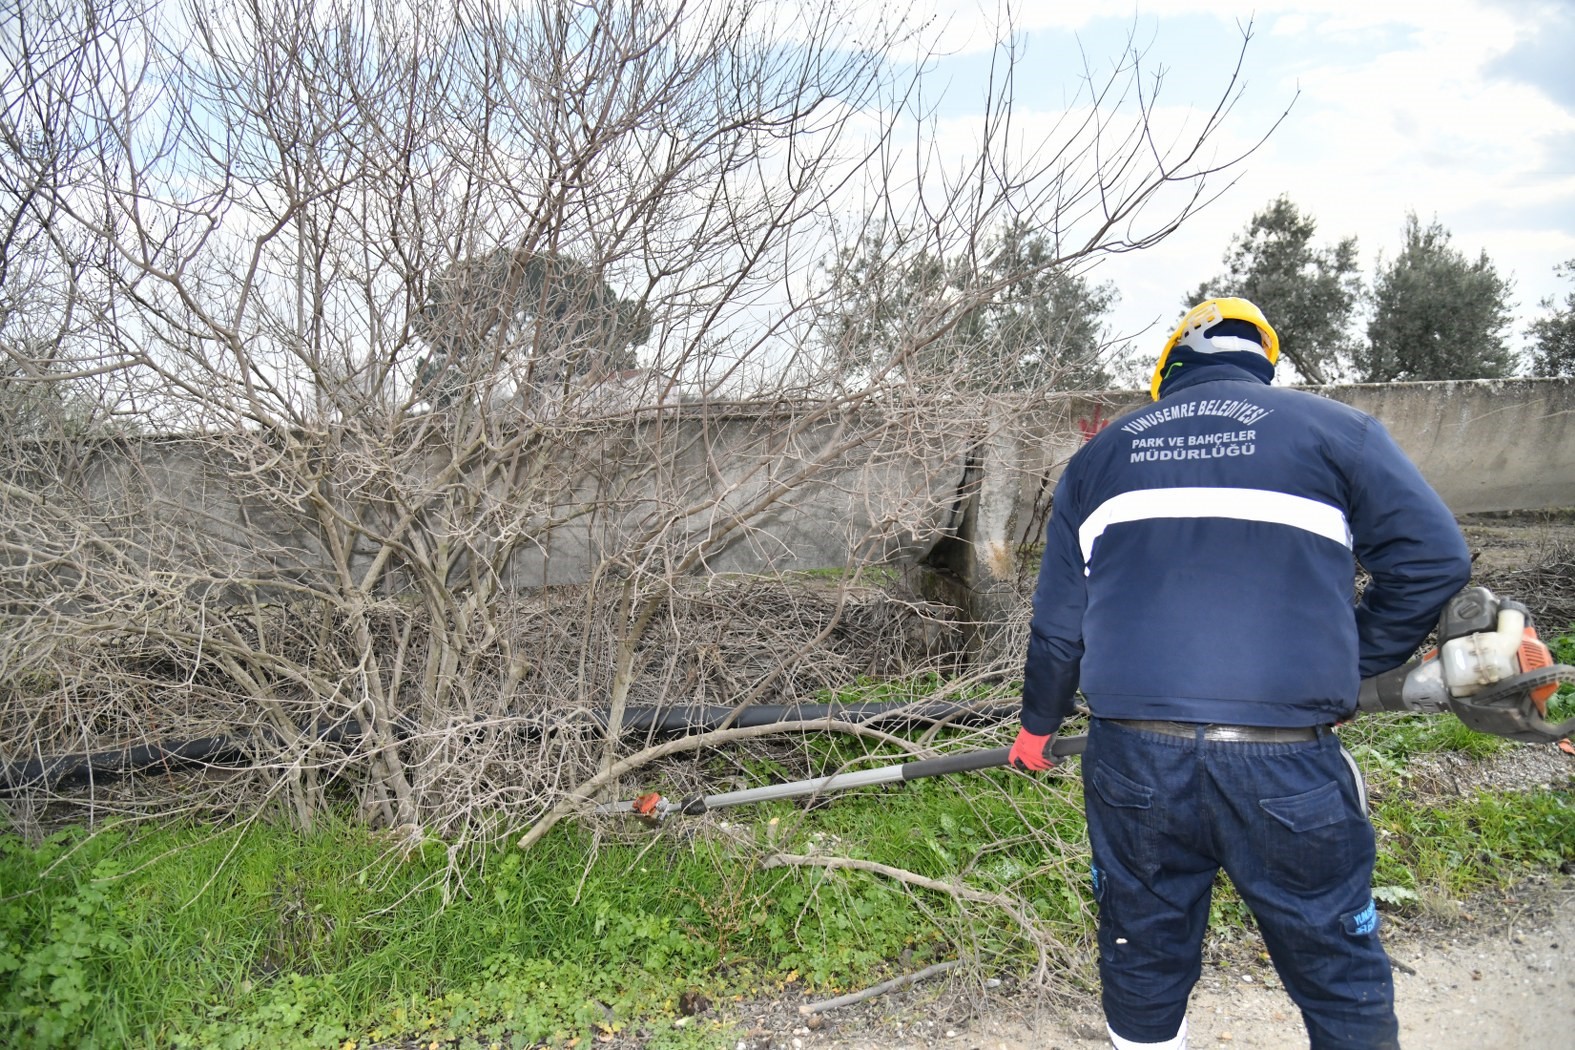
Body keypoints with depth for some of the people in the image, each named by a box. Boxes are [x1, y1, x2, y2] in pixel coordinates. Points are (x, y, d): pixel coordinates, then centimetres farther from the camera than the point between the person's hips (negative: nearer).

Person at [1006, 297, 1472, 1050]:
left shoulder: (1100, 455, 16)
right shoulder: (1336, 430, 9)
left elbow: (1058, 624, 17)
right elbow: (1434, 558, -1)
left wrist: (1038, 725, 30)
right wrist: (1353, 667, 12)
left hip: (1132, 763, 2)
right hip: (1289, 769, -2)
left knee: (1143, 970, 18)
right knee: (1343, 984, 14)